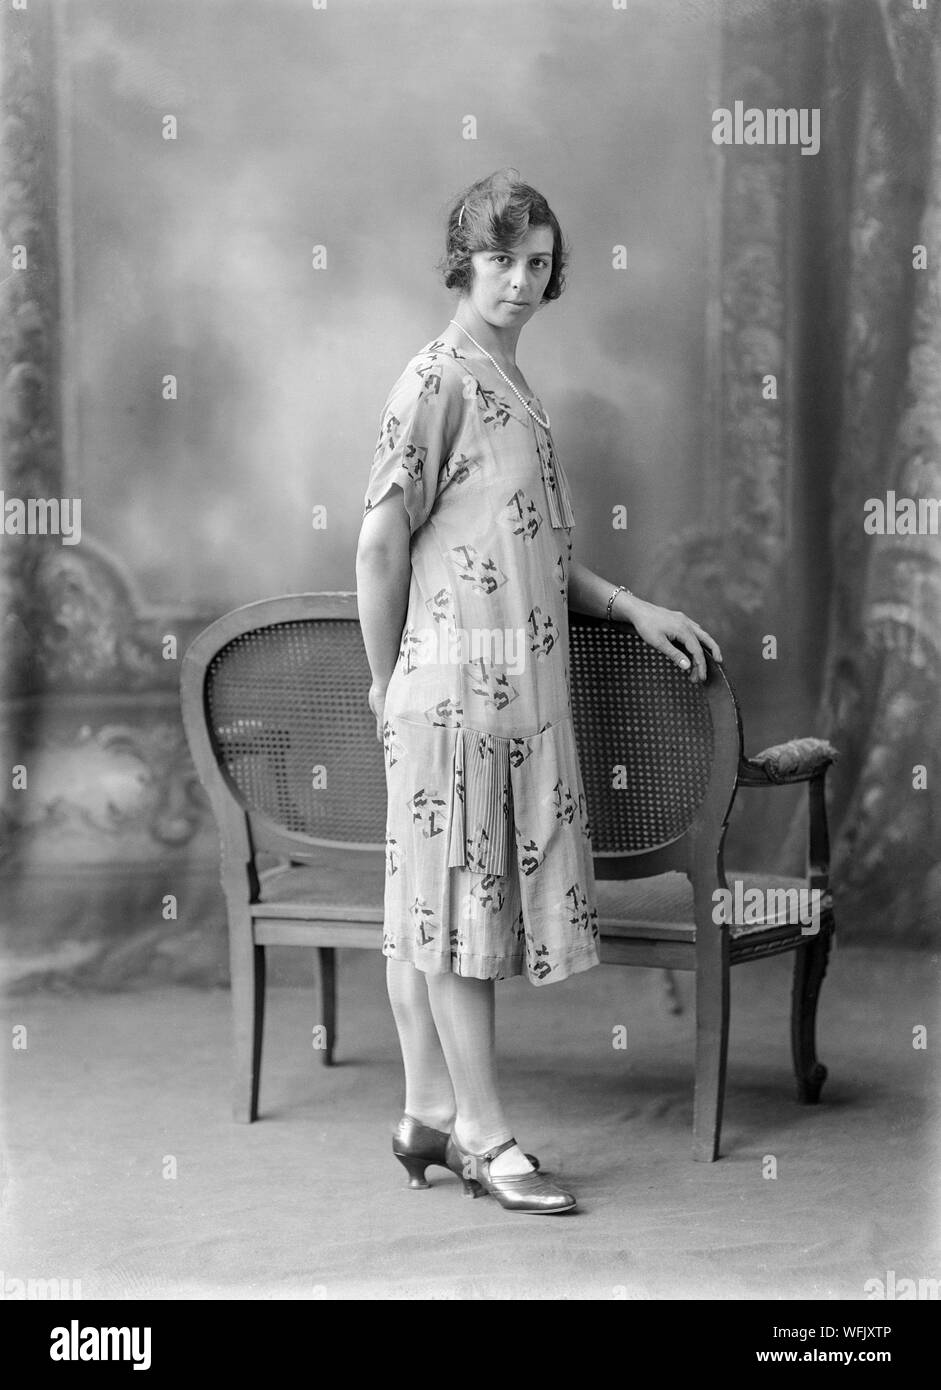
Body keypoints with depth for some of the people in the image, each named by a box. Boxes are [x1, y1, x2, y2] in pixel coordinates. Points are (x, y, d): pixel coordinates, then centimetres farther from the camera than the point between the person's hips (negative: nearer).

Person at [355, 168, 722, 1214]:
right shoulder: (438, 380, -8)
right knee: (458, 902, -4)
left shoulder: (514, 389, 18)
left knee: (428, 910, 11)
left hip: (521, 686, 8)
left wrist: (631, 607, 14)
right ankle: (483, 1138, 0)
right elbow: (381, 542, -11)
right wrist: (387, 682, -7)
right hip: (457, 680, -8)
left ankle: (429, 1119, 16)